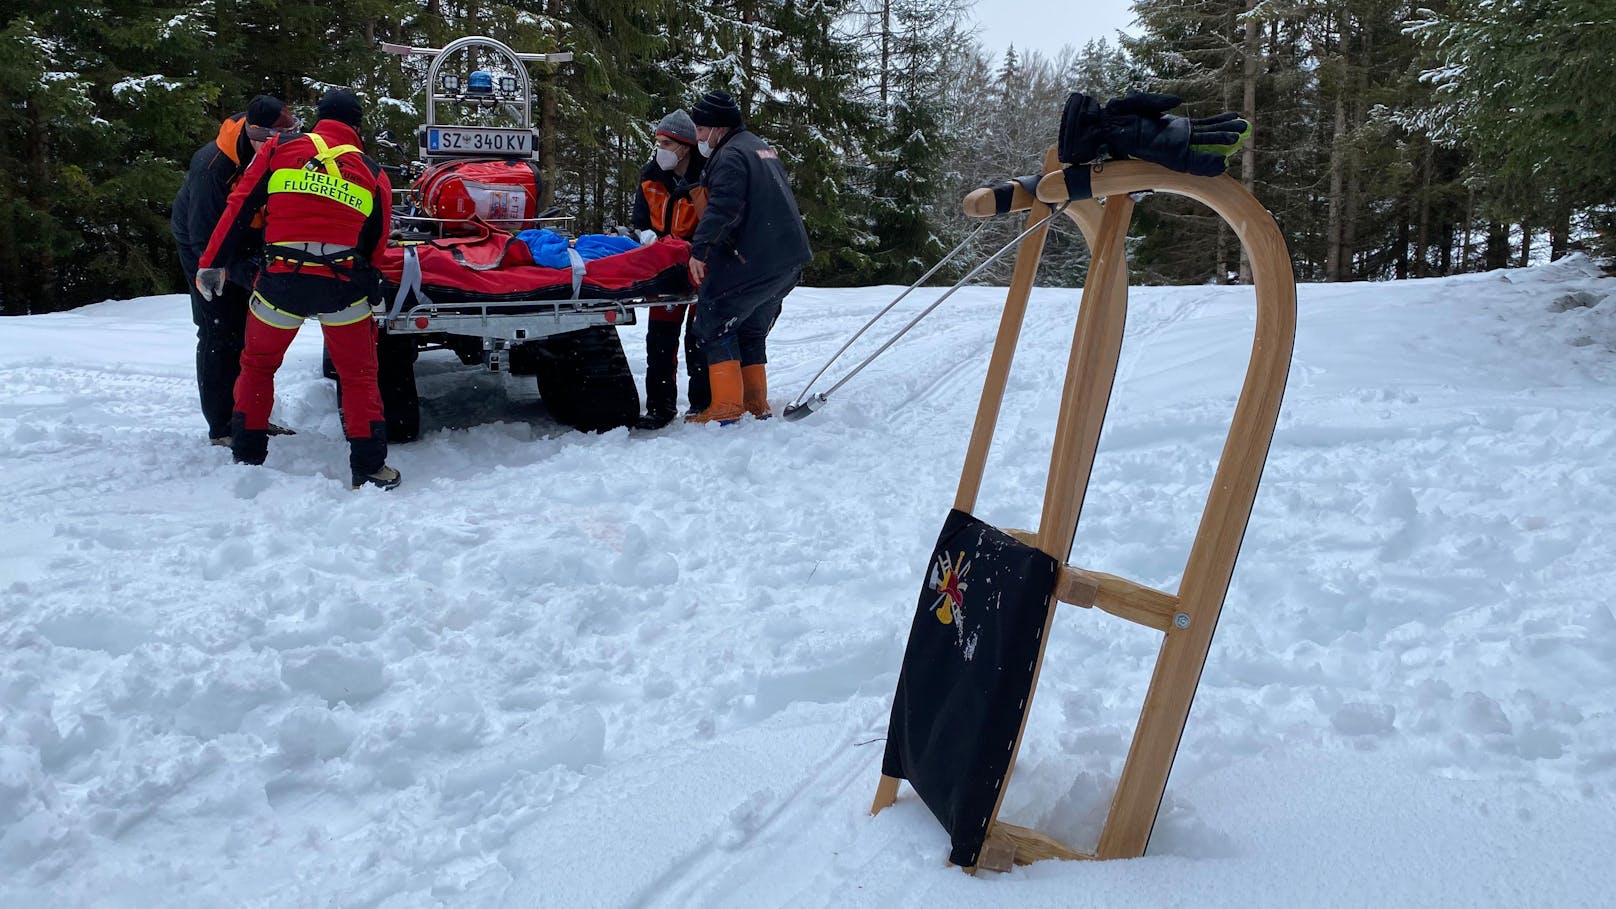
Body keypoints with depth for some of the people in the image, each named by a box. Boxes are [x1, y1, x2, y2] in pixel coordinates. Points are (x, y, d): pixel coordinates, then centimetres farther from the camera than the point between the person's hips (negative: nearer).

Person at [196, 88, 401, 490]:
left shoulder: (280, 148, 7)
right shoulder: (373, 173, 7)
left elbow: (239, 208, 5)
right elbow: (376, 244, 10)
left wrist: (213, 263, 8)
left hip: (281, 281, 1)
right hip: (343, 285, -1)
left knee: (257, 365, 22)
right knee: (359, 375, 12)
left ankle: (247, 456, 27)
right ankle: (369, 468, 9)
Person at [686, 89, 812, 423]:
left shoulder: (731, 155, -11)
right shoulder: (761, 148, 22)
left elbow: (723, 208, -26)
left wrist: (700, 249, -27)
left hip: (753, 259, -10)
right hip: (788, 258, 10)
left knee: (714, 324, -2)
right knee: (751, 330, 19)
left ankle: (726, 406, -6)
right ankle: (756, 405, 18)